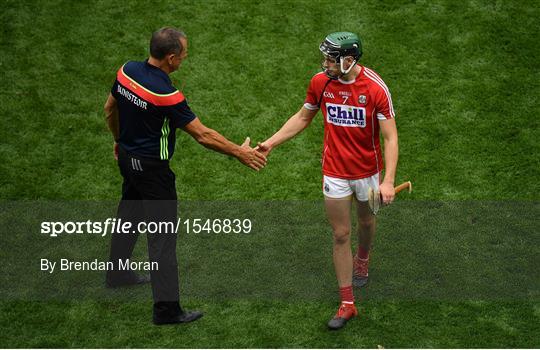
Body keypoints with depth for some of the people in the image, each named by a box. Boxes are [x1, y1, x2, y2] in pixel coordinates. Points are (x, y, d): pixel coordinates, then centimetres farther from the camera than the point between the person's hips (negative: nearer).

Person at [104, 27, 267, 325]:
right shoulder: (165, 94, -29)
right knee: (163, 234, -2)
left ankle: (117, 273, 45)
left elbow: (110, 108, 10)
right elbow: (202, 135, -23)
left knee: (129, 215, 27)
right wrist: (239, 152, -13)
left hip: (127, 157, 8)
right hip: (152, 169, -8)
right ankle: (166, 308, 1)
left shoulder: (127, 71, -6)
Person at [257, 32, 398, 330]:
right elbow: (303, 117, 9)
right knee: (340, 235, 1)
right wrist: (272, 143, 2)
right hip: (335, 172, 1)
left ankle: (362, 260, 57)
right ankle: (347, 303, 10)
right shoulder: (320, 82, -9)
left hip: (368, 171, -1)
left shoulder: (375, 88, -21)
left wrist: (388, 180, -28)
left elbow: (390, 137, -19)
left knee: (366, 221, 23)